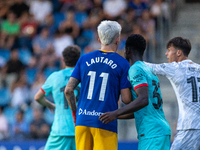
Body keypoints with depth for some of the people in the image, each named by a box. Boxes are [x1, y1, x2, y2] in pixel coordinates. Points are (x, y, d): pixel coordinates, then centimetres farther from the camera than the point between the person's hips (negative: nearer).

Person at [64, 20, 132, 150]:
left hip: (82, 120, 4)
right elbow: (126, 99, -4)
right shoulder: (122, 63, -1)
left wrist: (75, 113, 21)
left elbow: (68, 90, 7)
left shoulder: (84, 59, 10)